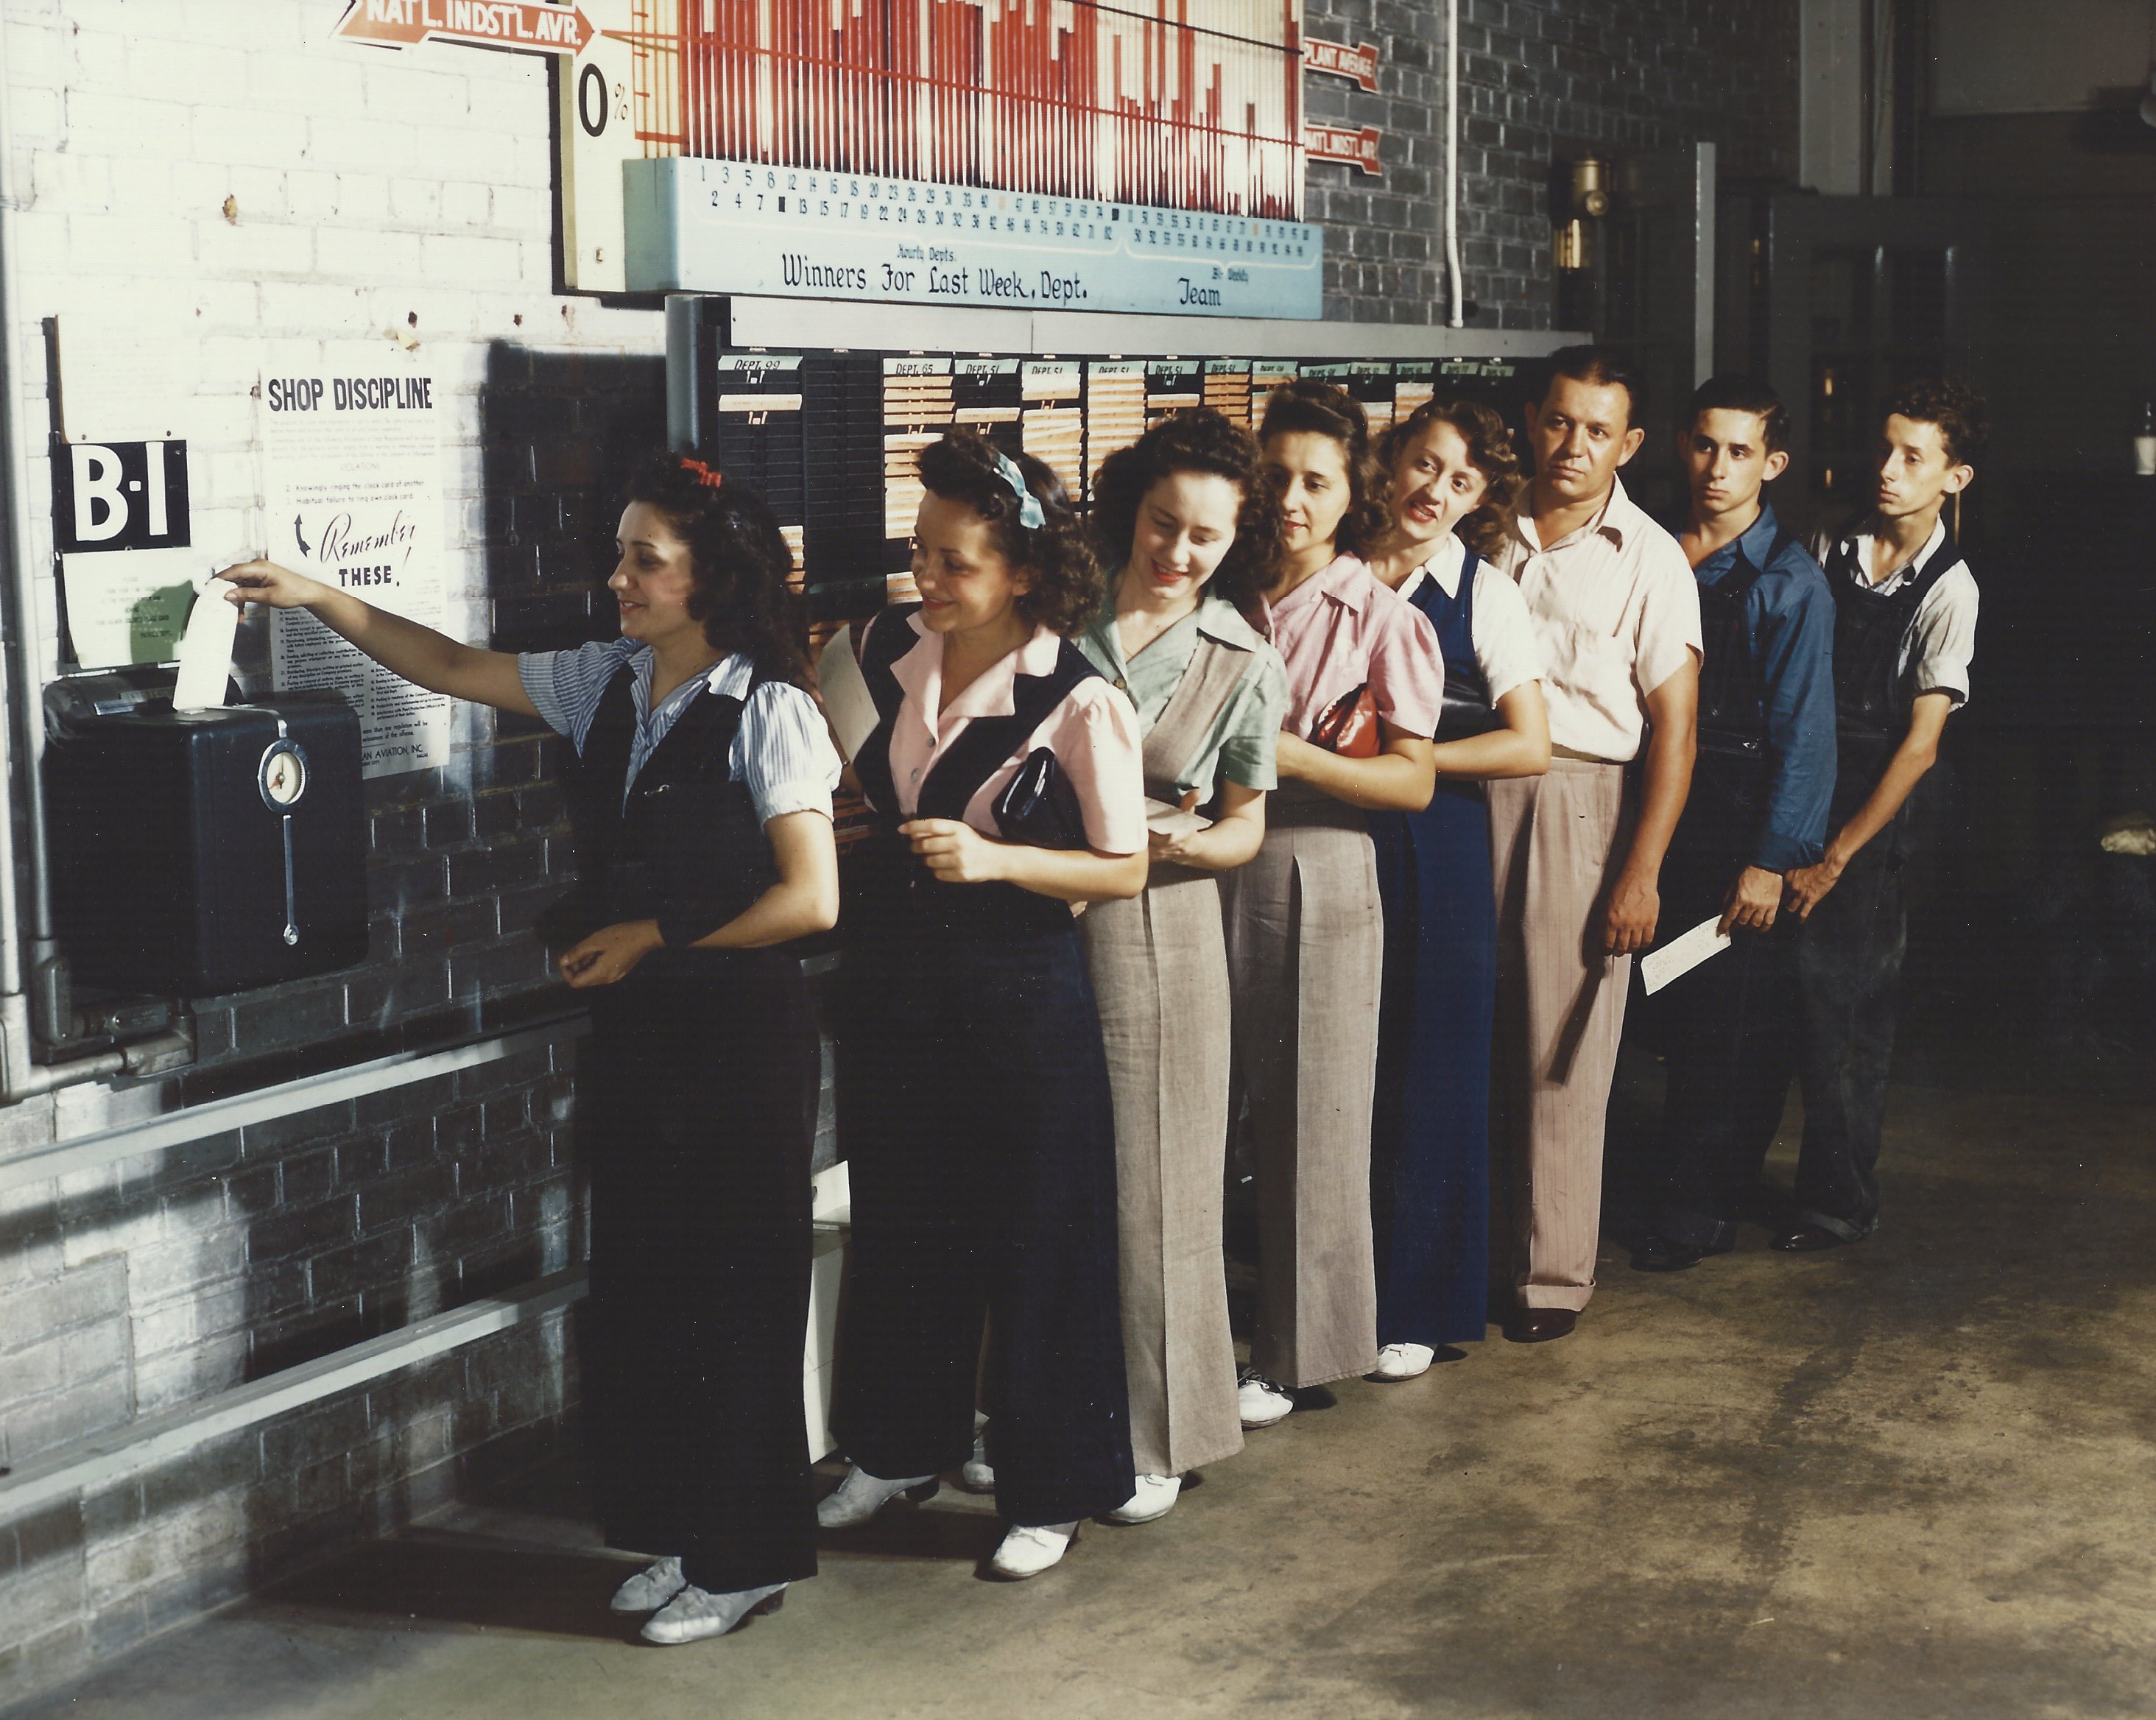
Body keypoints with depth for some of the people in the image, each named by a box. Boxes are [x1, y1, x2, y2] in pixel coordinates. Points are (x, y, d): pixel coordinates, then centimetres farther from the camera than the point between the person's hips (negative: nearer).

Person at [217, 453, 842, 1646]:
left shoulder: (766, 711, -14)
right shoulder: (605, 685, 6)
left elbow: (810, 899, -18)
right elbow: (452, 668, 15)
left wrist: (654, 937, -12)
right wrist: (319, 599, 8)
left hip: (738, 1034, -7)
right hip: (634, 1027, 7)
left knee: (735, 1297, 2)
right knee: (639, 1289, 12)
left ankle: (746, 1558, 17)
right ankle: (680, 1534, 26)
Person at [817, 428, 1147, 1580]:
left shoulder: (1076, 705, -18)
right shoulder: (890, 652, -1)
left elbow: (1125, 870, -14)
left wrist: (995, 860, -24)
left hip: (1018, 998, -6)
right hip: (891, 985, 6)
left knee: (1036, 1246, 5)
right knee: (899, 1227, 19)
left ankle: (1050, 1489, 21)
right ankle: (902, 1447, 38)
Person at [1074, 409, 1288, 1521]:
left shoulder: (1245, 666, 0)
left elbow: (1245, 824, 5)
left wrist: (1183, 843, -15)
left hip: (1157, 927, -1)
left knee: (1148, 1175, 4)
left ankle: (1153, 1434, 18)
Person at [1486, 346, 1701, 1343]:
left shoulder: (1650, 560, 2)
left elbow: (1673, 729, -2)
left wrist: (1641, 870, -8)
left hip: (1584, 805, -2)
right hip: (1477, 799, 3)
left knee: (1562, 1051, 0)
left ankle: (1554, 1273, 8)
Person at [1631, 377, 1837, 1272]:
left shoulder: (1790, 583, -7)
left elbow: (1802, 731, -10)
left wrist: (1771, 860, -15)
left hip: (1745, 827, -5)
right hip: (1664, 811, 5)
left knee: (1736, 1024, 0)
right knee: (1678, 1015, 9)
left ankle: (1700, 1207, 10)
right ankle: (1698, 1191, 23)